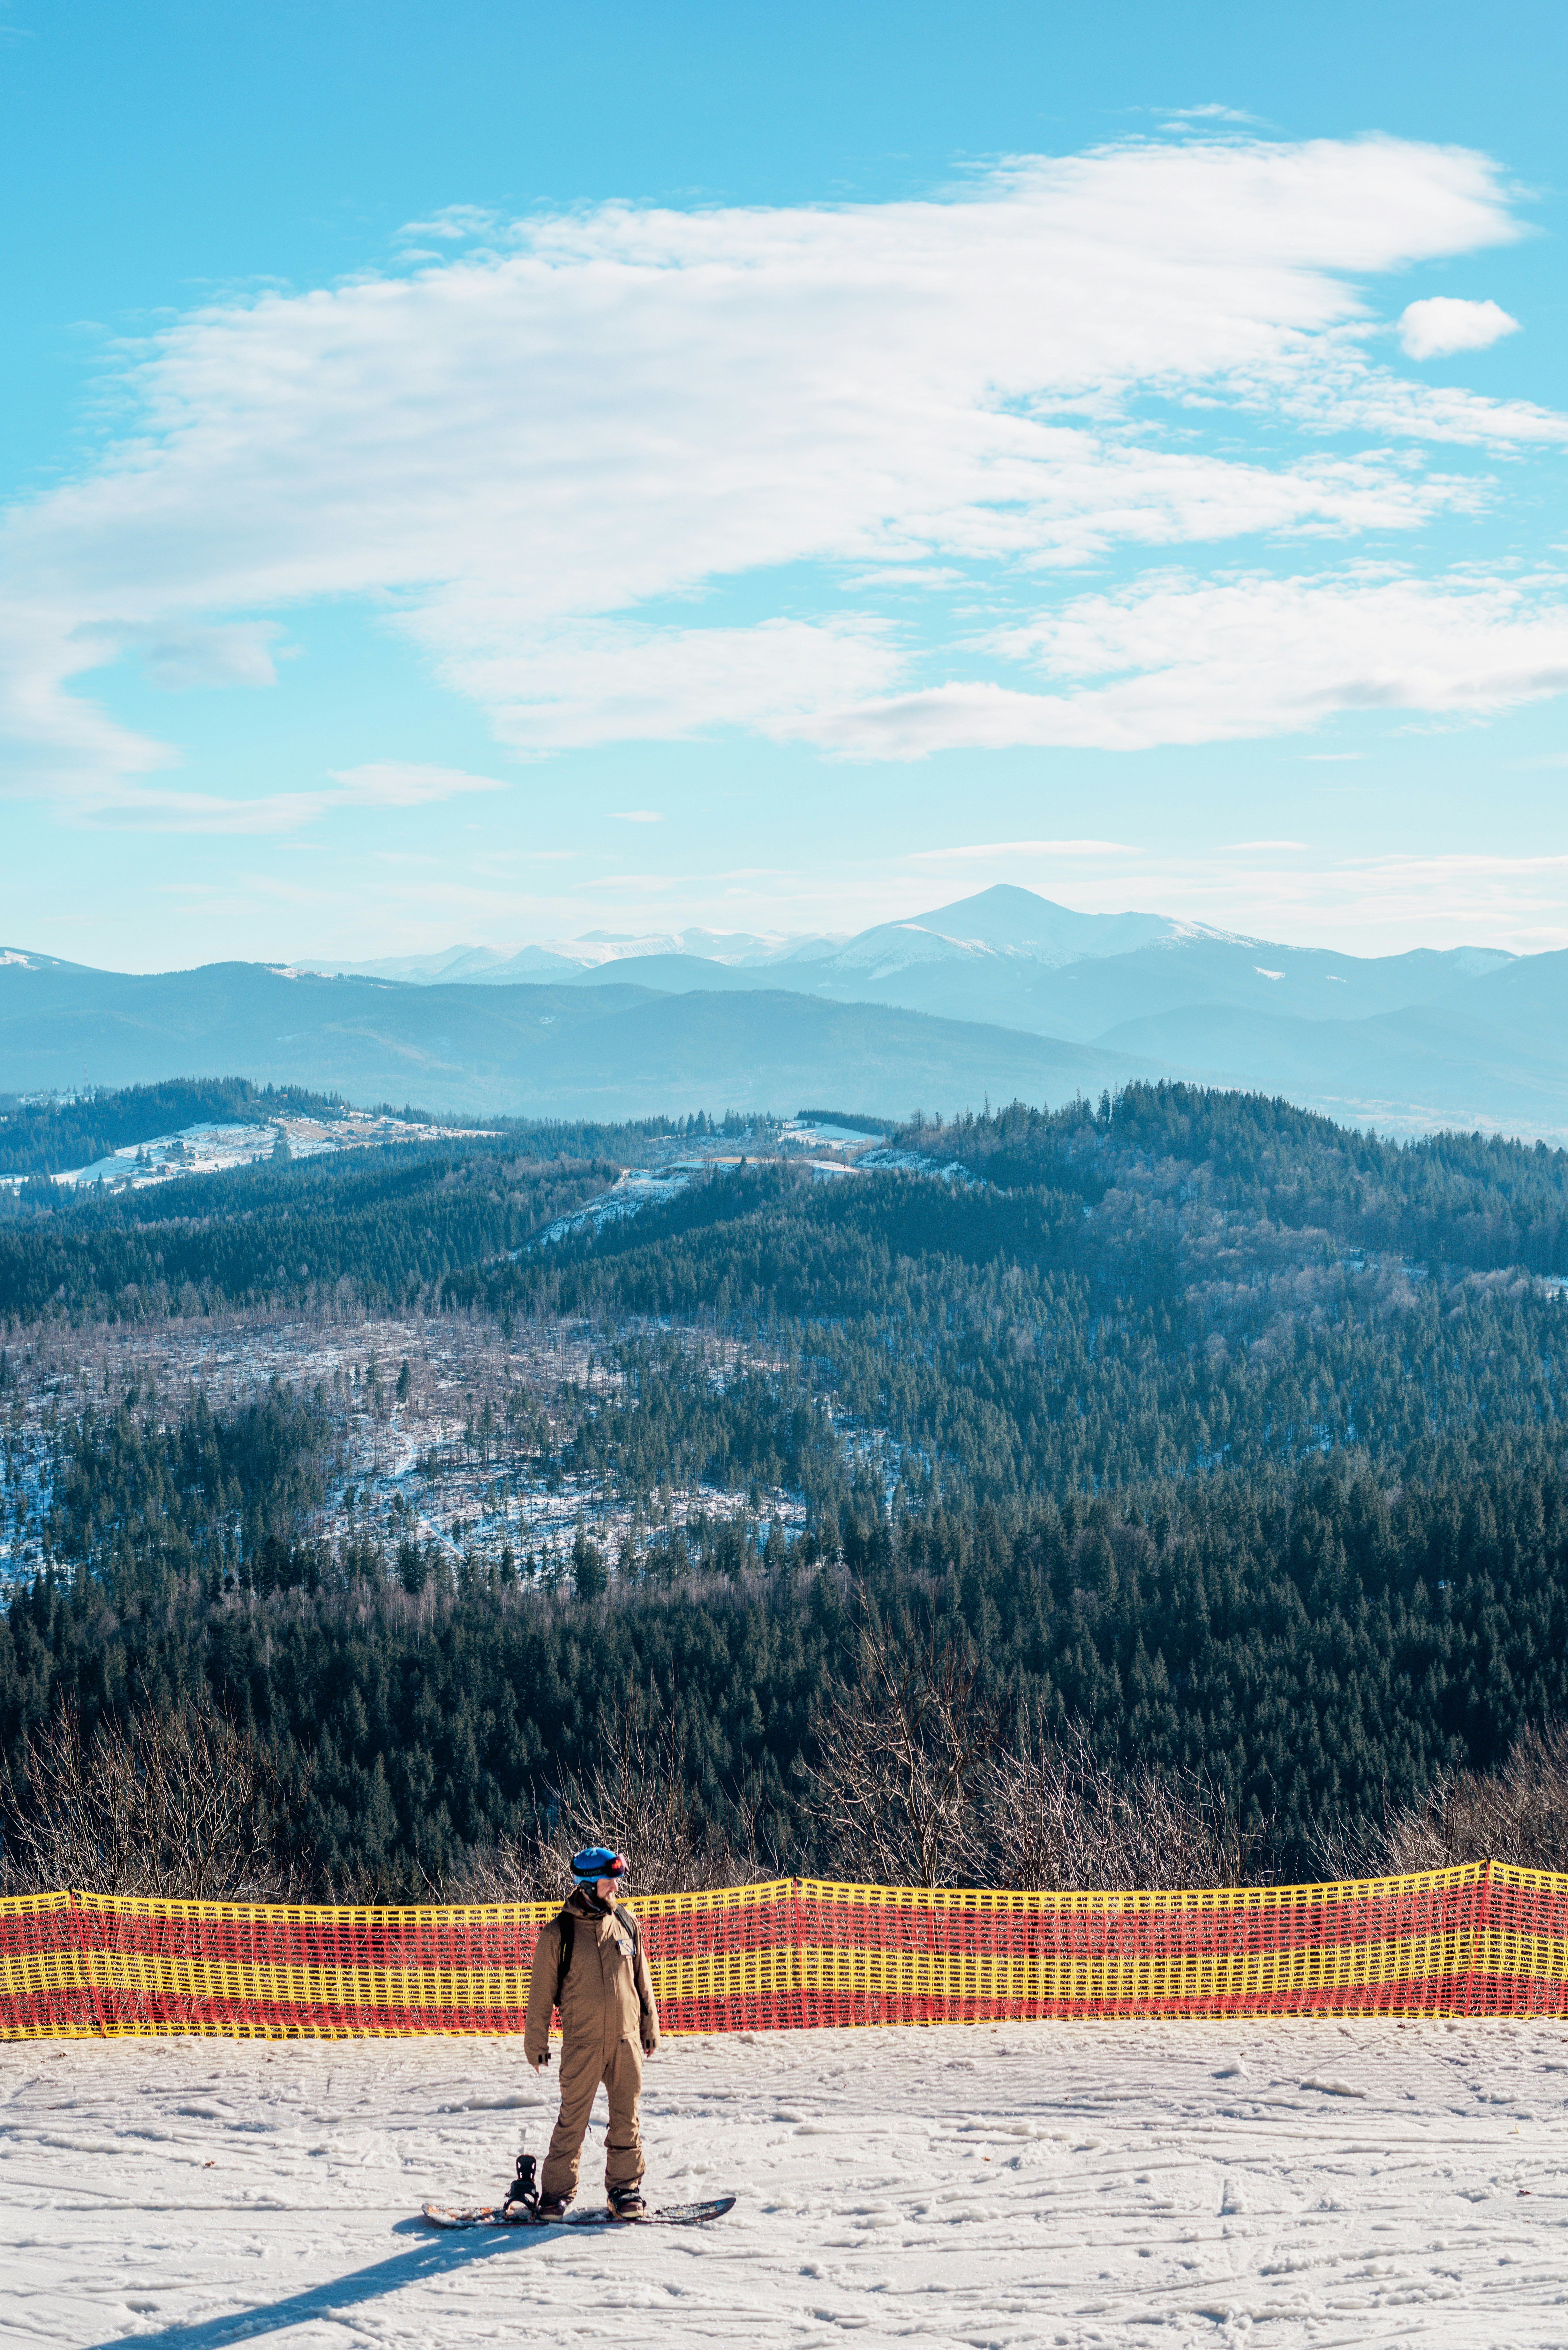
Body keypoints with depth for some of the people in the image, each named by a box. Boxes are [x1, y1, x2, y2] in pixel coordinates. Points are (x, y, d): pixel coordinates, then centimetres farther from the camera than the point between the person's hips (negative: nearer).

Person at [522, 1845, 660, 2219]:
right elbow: (541, 1991, 2)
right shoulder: (558, 1933, -4)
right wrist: (536, 2042, 4)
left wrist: (650, 2028, 17)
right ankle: (557, 2191, 8)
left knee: (627, 2118, 6)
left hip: (626, 2038, 3)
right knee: (573, 2119, -2)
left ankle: (625, 2188, 16)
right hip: (582, 2041, -3)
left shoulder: (627, 1924, 7)